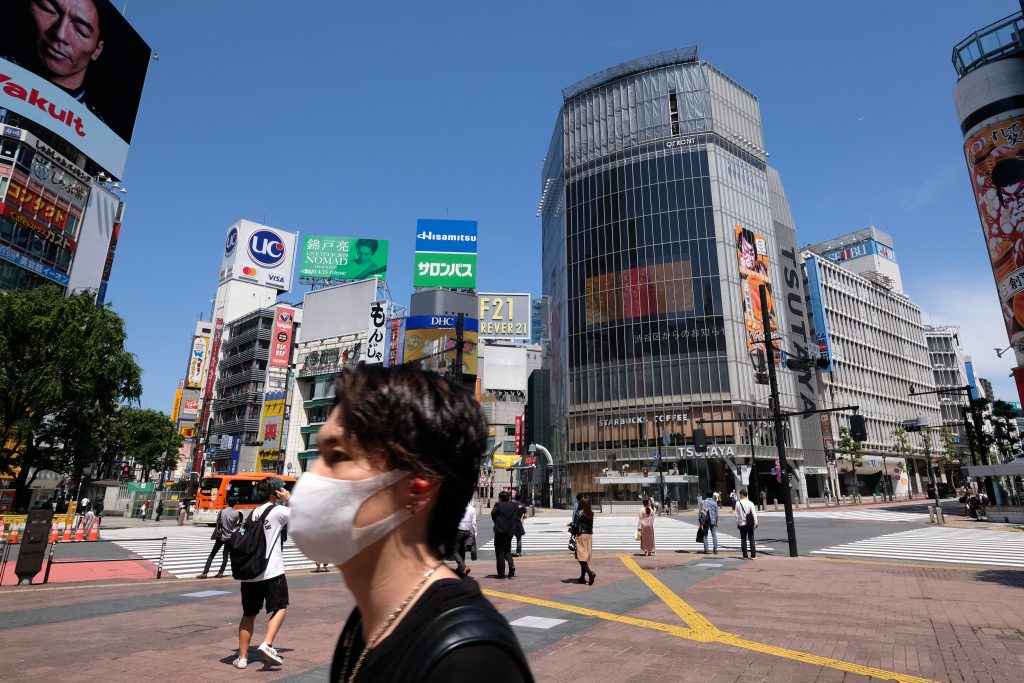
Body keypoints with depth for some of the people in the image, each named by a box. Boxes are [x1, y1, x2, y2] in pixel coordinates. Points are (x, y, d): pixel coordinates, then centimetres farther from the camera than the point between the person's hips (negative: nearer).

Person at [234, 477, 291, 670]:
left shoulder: (254, 513, 13)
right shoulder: (278, 511, -8)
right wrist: (289, 499, 5)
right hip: (272, 572, -6)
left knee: (249, 614, 15)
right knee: (280, 608, 7)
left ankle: (242, 657, 18)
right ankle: (267, 644, -9)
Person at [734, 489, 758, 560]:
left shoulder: (738, 503, -5)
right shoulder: (750, 503, -5)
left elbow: (737, 515, -2)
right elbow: (754, 514, -8)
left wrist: (737, 523, 6)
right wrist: (755, 523, -3)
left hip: (742, 524, 0)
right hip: (749, 524, 0)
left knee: (743, 540, 7)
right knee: (751, 539, 8)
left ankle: (745, 556, 8)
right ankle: (753, 555, 5)